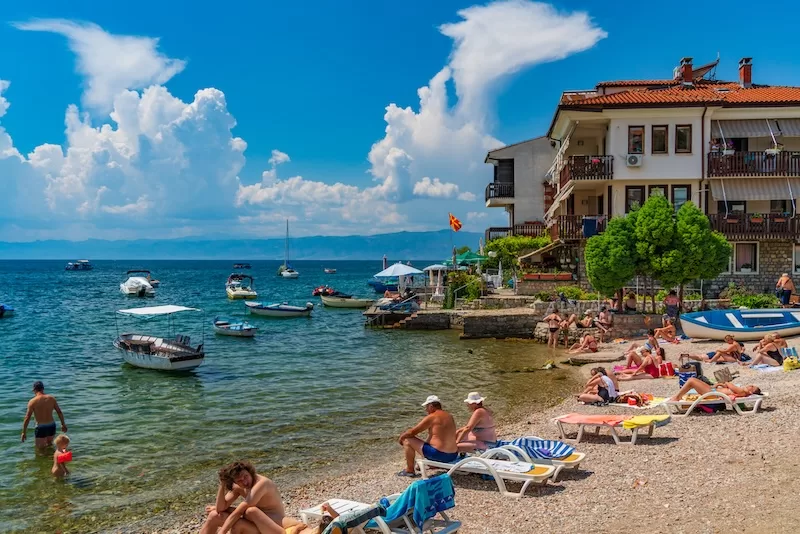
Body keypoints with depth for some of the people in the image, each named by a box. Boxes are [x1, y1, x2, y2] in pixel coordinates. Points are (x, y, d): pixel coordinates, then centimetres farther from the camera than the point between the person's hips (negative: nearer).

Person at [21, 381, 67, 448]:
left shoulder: (32, 401, -12)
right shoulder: (51, 398, -1)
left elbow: (27, 418, -12)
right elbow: (59, 412, 4)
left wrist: (24, 432, -6)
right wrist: (63, 424, 15)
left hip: (41, 427, -4)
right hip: (51, 425, 4)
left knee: (40, 448, 7)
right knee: (49, 444, 27)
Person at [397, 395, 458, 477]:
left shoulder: (431, 417, -11)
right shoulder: (449, 416, 12)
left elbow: (412, 432, -7)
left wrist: (401, 436, 12)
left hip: (438, 455, -8)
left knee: (407, 440, 4)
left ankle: (410, 470, 11)